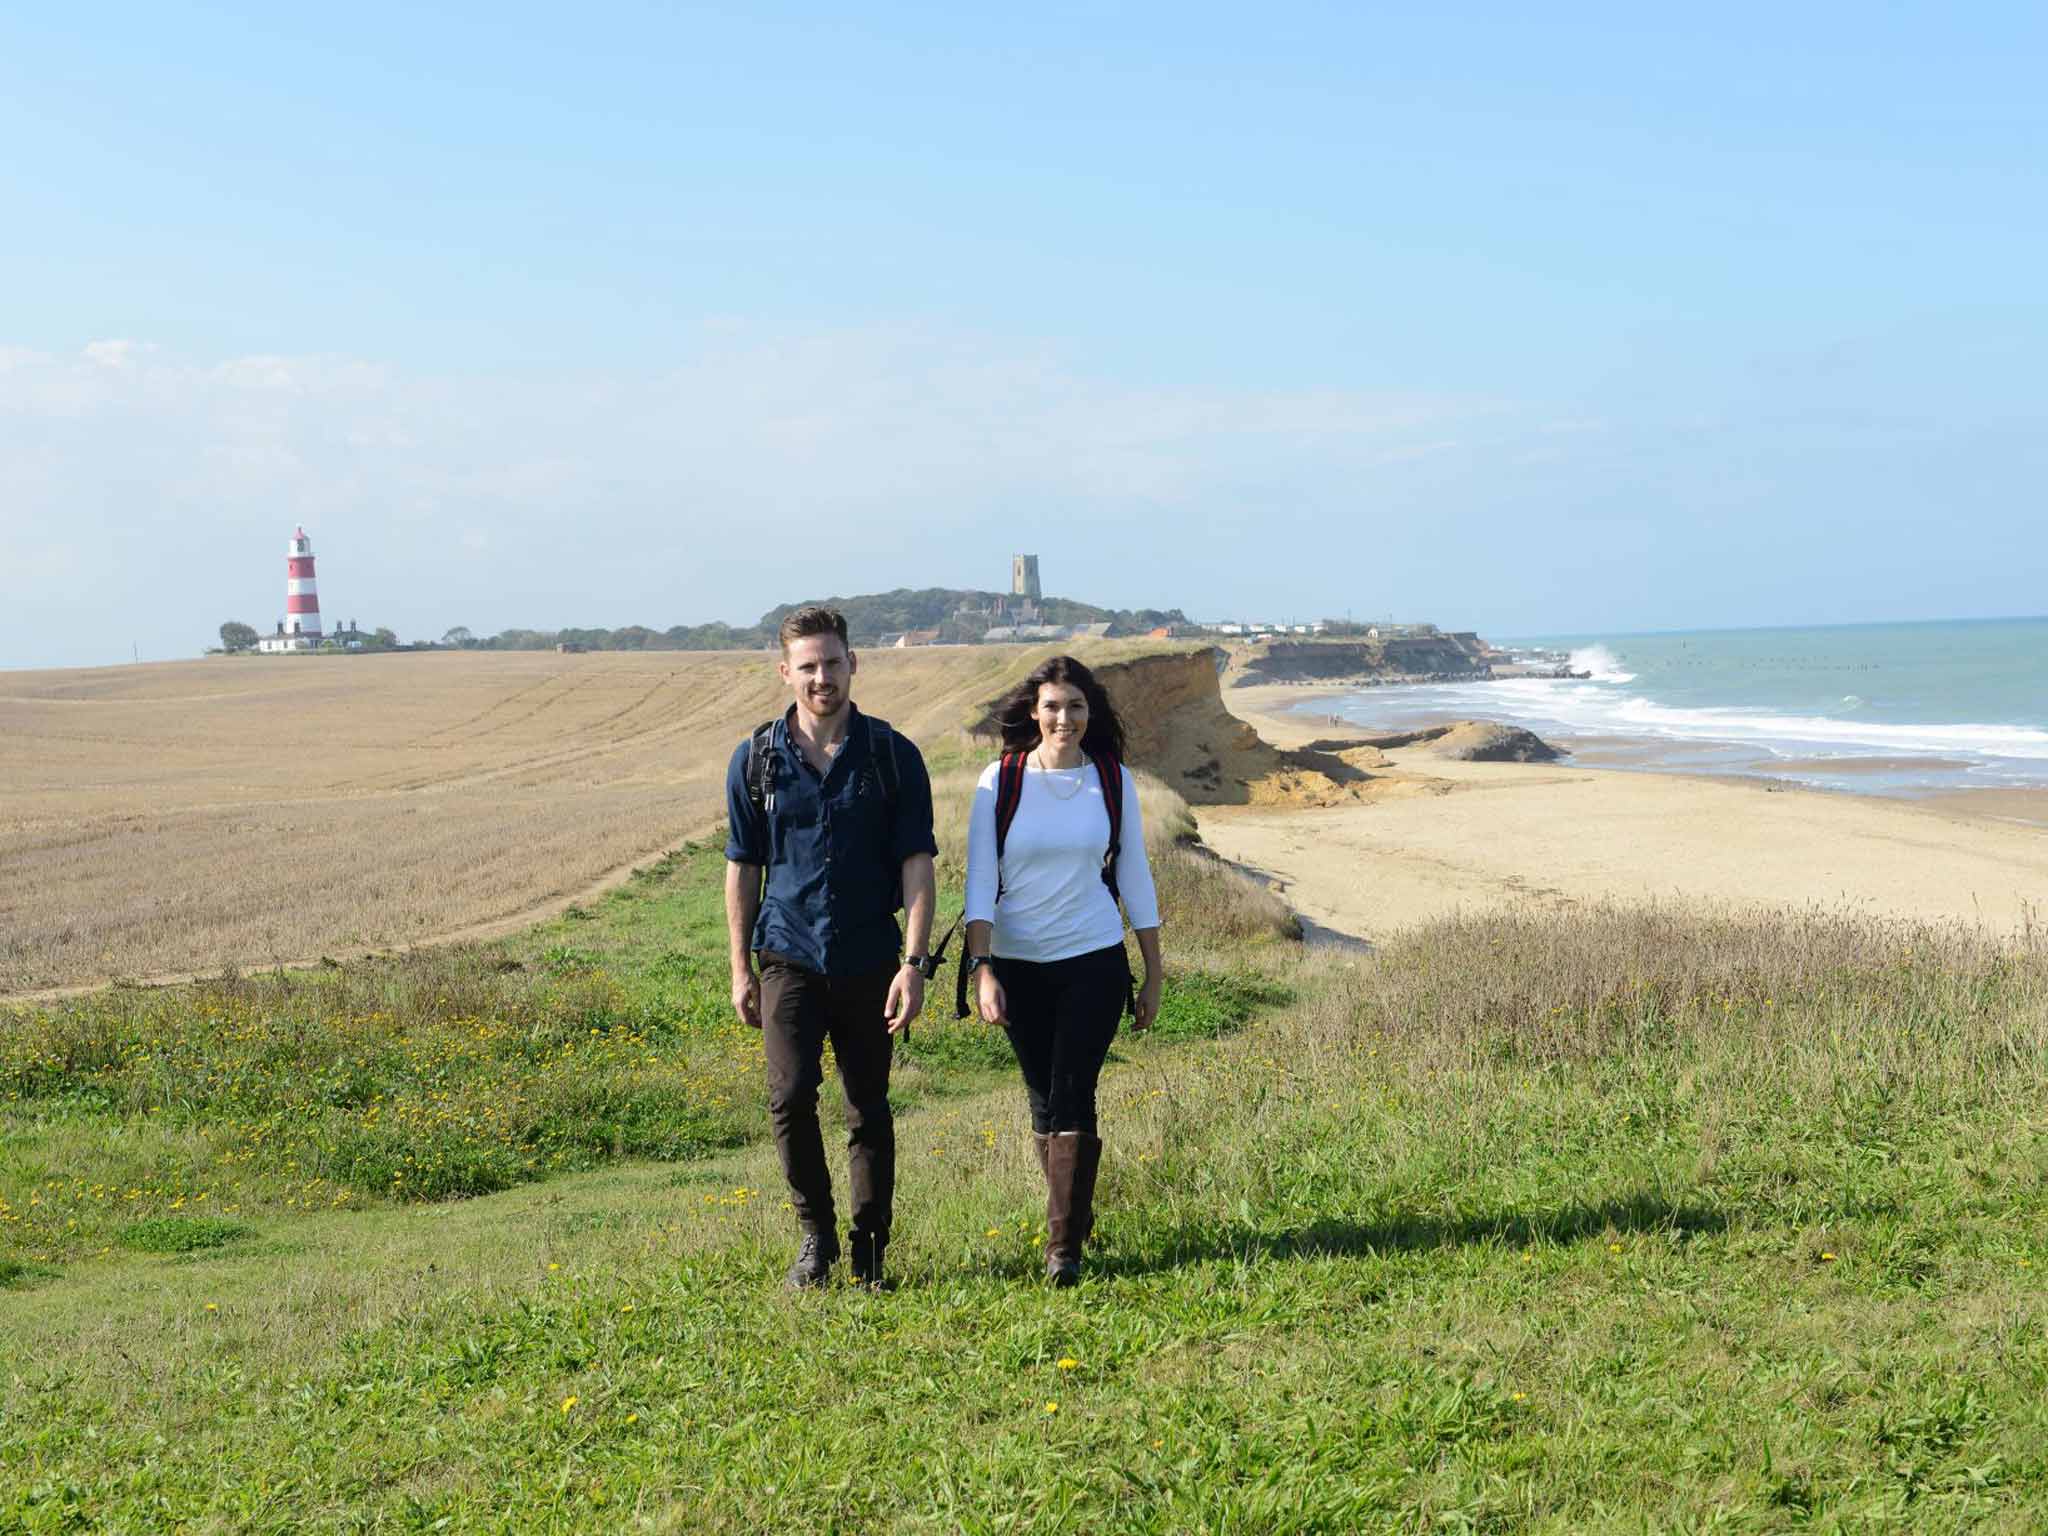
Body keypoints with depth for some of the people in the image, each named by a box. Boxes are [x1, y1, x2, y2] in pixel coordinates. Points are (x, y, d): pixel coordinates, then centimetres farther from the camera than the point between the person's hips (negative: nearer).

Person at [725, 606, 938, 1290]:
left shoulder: (892, 755, 0)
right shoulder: (757, 759, 3)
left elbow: (917, 864, -2)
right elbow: (743, 868, 9)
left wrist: (913, 963, -10)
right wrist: (740, 970, 6)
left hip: (868, 960, 0)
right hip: (790, 957, 0)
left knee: (868, 1109, 7)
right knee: (790, 1094, -13)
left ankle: (869, 1252, 20)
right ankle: (816, 1233, 7)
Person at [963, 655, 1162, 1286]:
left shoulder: (1113, 781, 1)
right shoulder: (1001, 782, -2)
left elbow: (1134, 876, 7)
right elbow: (980, 882, -4)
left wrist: (1154, 975, 8)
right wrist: (981, 968, -13)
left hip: (1094, 961, -1)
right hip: (1019, 964, 1)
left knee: (1072, 1094, -10)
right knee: (1044, 1099, 9)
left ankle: (1064, 1246, -7)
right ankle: (1075, 1216, 27)